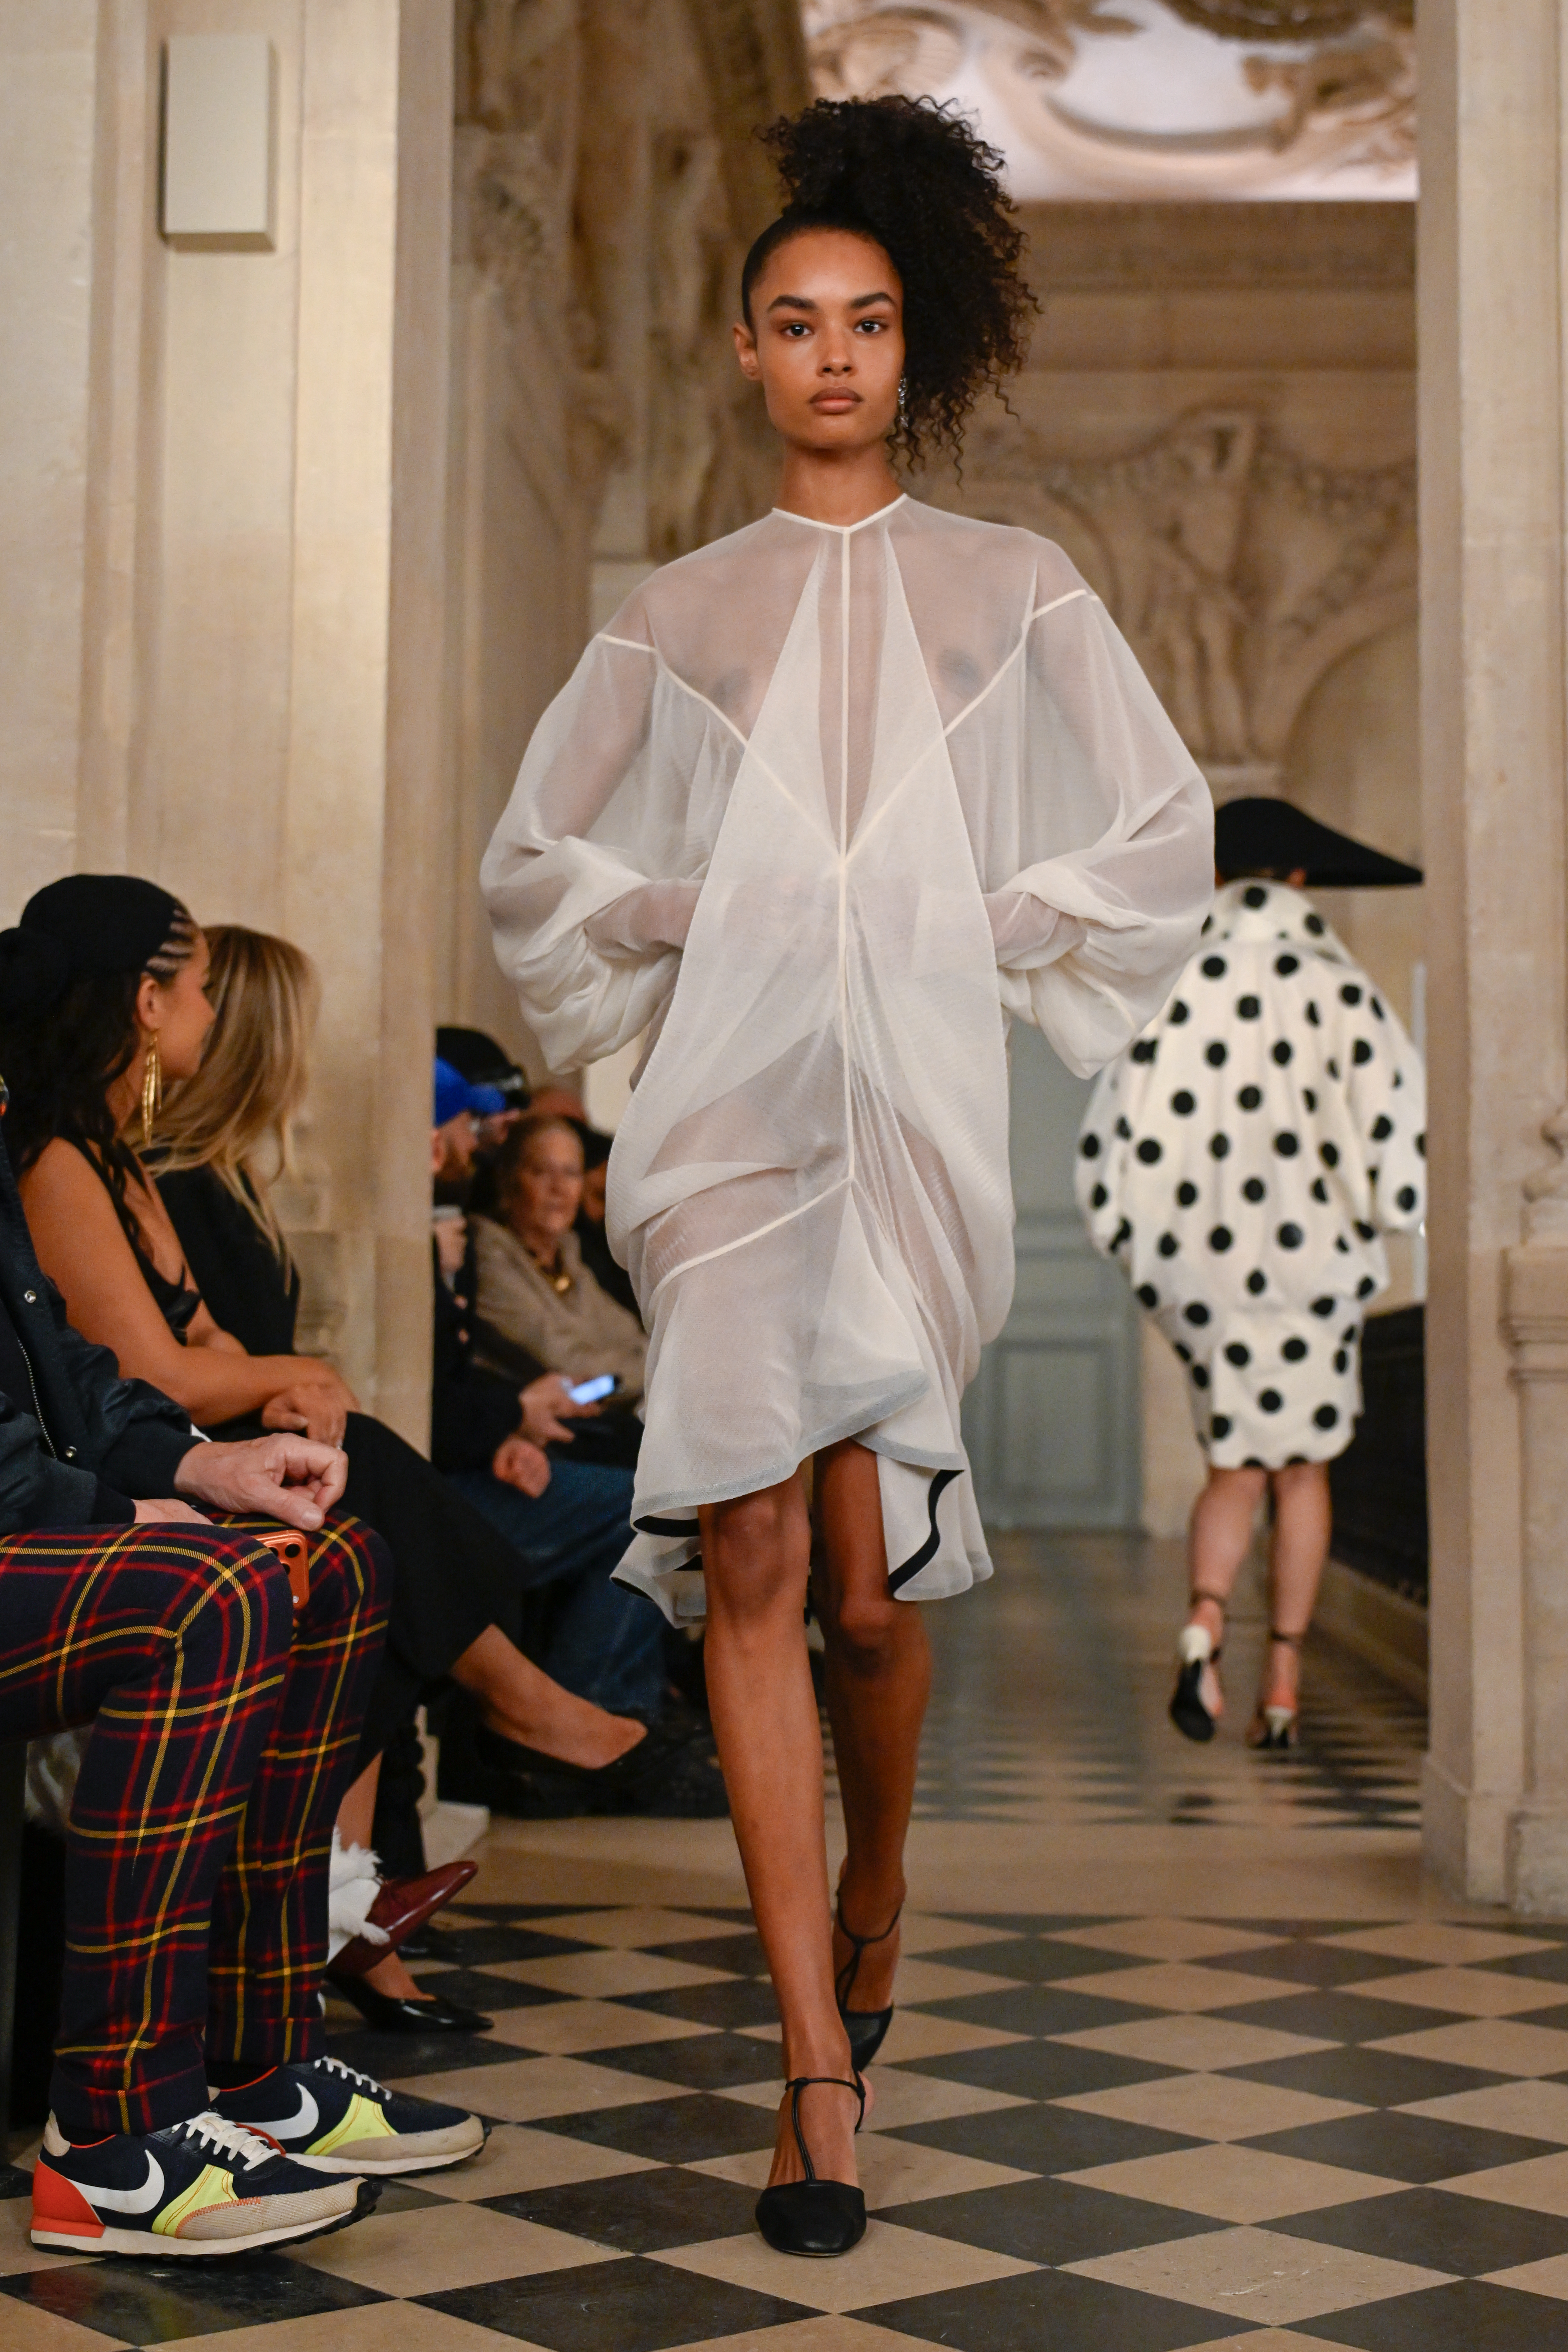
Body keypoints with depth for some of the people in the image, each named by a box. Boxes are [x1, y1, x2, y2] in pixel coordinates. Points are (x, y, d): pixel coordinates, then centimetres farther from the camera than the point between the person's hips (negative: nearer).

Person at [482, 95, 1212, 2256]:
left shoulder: (1014, 593, 13)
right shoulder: (680, 613, 15)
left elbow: (1160, 838, 13)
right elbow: (538, 859, 19)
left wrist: (994, 939, 3)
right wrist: (693, 929, 3)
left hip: (918, 1110, -1)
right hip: (724, 1109, 1)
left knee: (871, 1575, -3)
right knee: (746, 1551, -9)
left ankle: (876, 1880, 31)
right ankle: (821, 2066, -4)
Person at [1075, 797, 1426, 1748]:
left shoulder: (1171, 987, -2)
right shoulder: (1342, 988, -5)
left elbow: (1116, 1137, -3)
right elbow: (1398, 1123, -8)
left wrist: (1146, 1247, 8)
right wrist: (1377, 1216, 8)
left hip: (1205, 1264, 1)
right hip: (1316, 1257, -1)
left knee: (1236, 1467, 13)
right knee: (1304, 1470, 12)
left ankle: (1205, 1623, -13)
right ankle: (1283, 1684, 10)